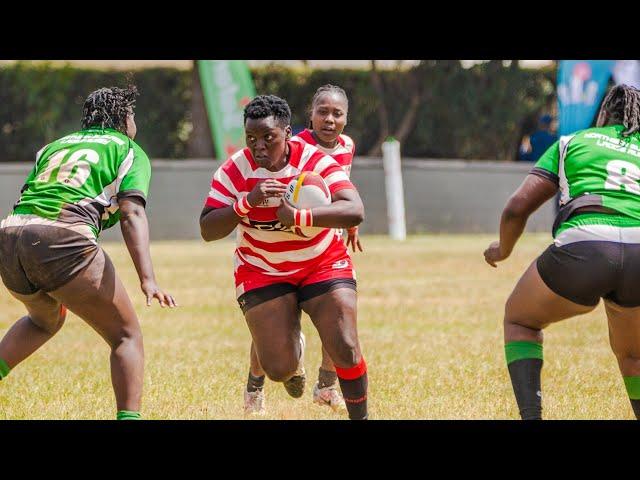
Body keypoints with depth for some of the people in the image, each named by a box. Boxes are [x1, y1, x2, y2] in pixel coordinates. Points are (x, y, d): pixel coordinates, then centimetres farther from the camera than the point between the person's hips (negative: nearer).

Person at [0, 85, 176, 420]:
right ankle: (128, 417, -8)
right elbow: (131, 214, -3)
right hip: (64, 240, -6)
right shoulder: (130, 151, 14)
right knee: (126, 336, 7)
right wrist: (147, 279, -14)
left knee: (45, 321, 36)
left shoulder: (55, 146, 30)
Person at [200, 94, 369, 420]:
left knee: (345, 350, -14)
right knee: (278, 369, -6)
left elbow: (354, 211, -30)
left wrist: (300, 217, -42)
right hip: (261, 271, 1)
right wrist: (248, 202, -34)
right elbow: (207, 231, -19)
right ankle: (294, 351, 33)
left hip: (323, 263, -1)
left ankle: (360, 417, 12)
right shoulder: (234, 171, -14)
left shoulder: (316, 162, -18)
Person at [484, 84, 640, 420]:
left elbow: (516, 209, 17)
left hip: (581, 245, -2)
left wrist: (502, 250, 36)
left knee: (519, 320, 28)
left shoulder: (570, 143, 24)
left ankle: (530, 416, 9)